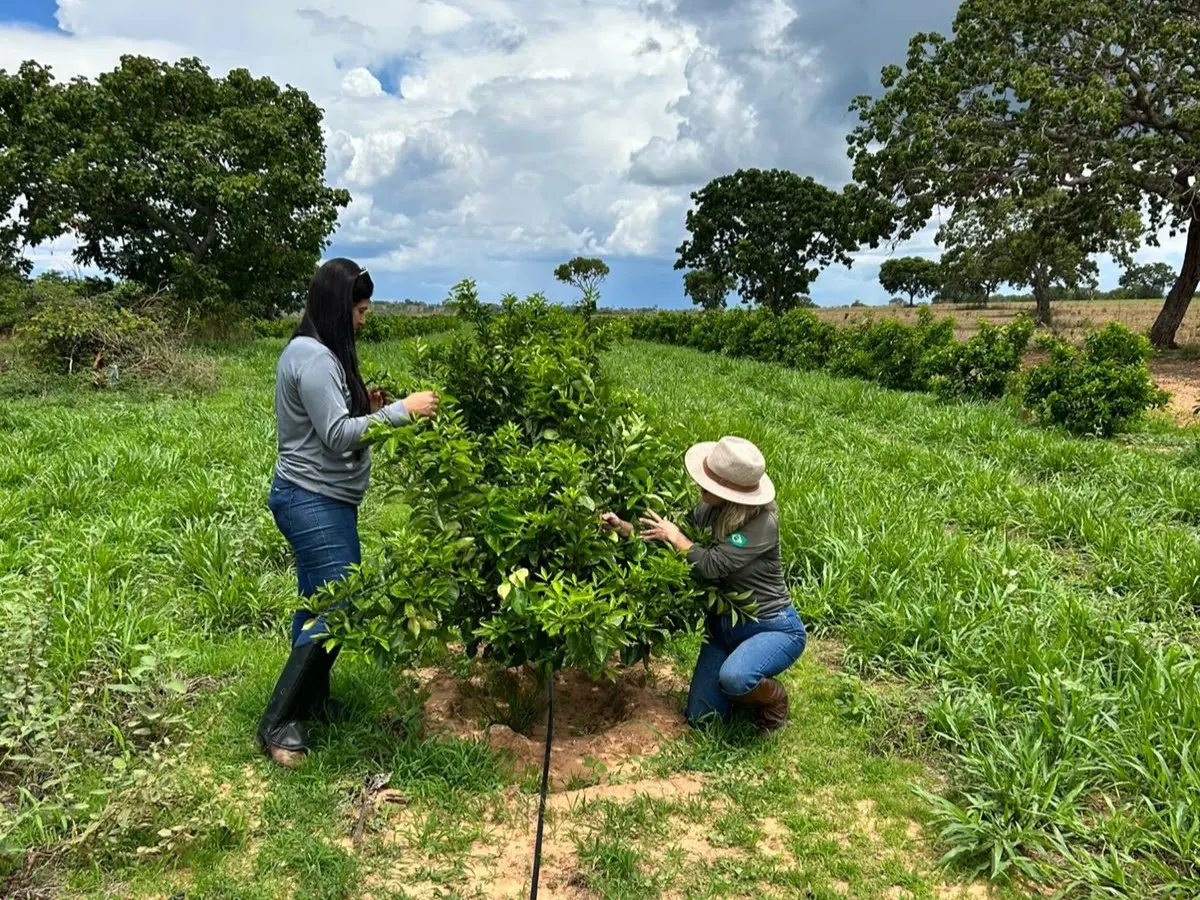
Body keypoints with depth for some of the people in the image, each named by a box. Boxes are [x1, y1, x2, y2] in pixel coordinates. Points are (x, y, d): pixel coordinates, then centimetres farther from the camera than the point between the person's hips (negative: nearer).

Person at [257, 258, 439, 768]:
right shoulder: (313, 357, -18)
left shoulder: (319, 352, 14)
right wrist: (400, 410, -20)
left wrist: (366, 406, 6)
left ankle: (310, 700, 28)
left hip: (321, 501, 10)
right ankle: (277, 723, 2)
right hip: (313, 501, -10)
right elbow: (337, 435, -21)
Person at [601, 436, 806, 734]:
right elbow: (668, 538, 3)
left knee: (734, 677, -36)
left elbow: (712, 565, -31)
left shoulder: (762, 524, -27)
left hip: (774, 628, -6)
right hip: (725, 626, 6)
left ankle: (774, 698, -1)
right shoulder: (710, 511, -6)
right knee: (699, 718, 1)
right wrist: (624, 527, -10)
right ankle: (750, 688, 28)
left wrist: (676, 536, -16)